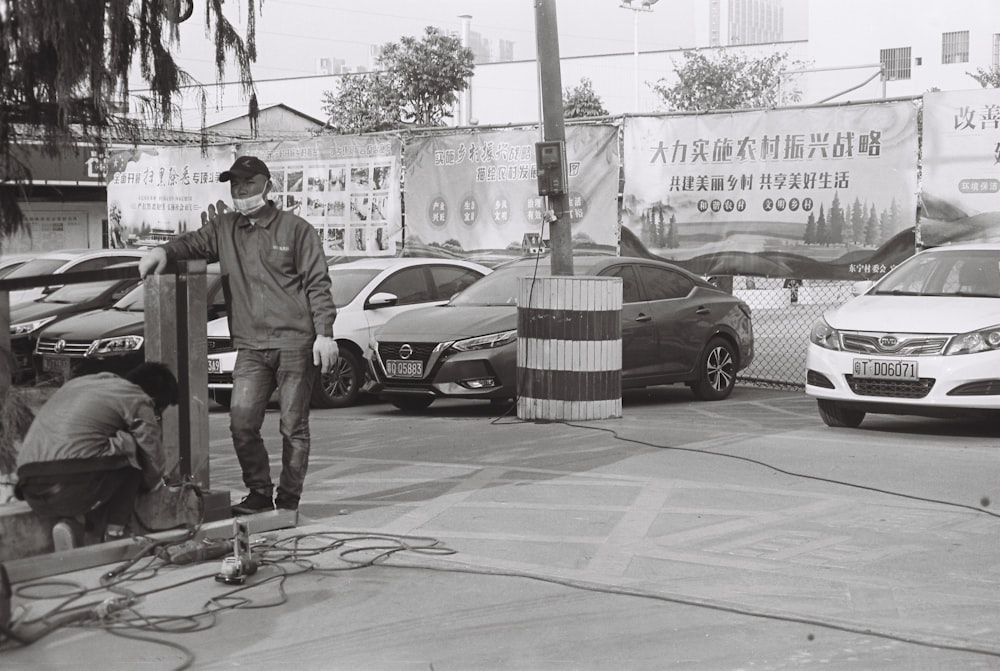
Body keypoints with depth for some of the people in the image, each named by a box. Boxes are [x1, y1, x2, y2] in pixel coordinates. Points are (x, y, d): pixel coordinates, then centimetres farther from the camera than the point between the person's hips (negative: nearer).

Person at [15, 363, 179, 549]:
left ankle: (74, 523, 6)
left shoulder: (78, 382, 28)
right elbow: (154, 459, 4)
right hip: (76, 488, -8)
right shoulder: (138, 400, 6)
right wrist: (149, 483, 28)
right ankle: (111, 536, 6)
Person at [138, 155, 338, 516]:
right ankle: (259, 493, 9)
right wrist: (164, 250, -18)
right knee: (241, 422, -7)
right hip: (250, 347, 4)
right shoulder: (225, 228, 14)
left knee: (293, 426, 2)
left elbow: (318, 284, 0)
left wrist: (325, 333, -7)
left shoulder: (296, 229, 2)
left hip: (295, 342, -3)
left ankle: (288, 500, 11)